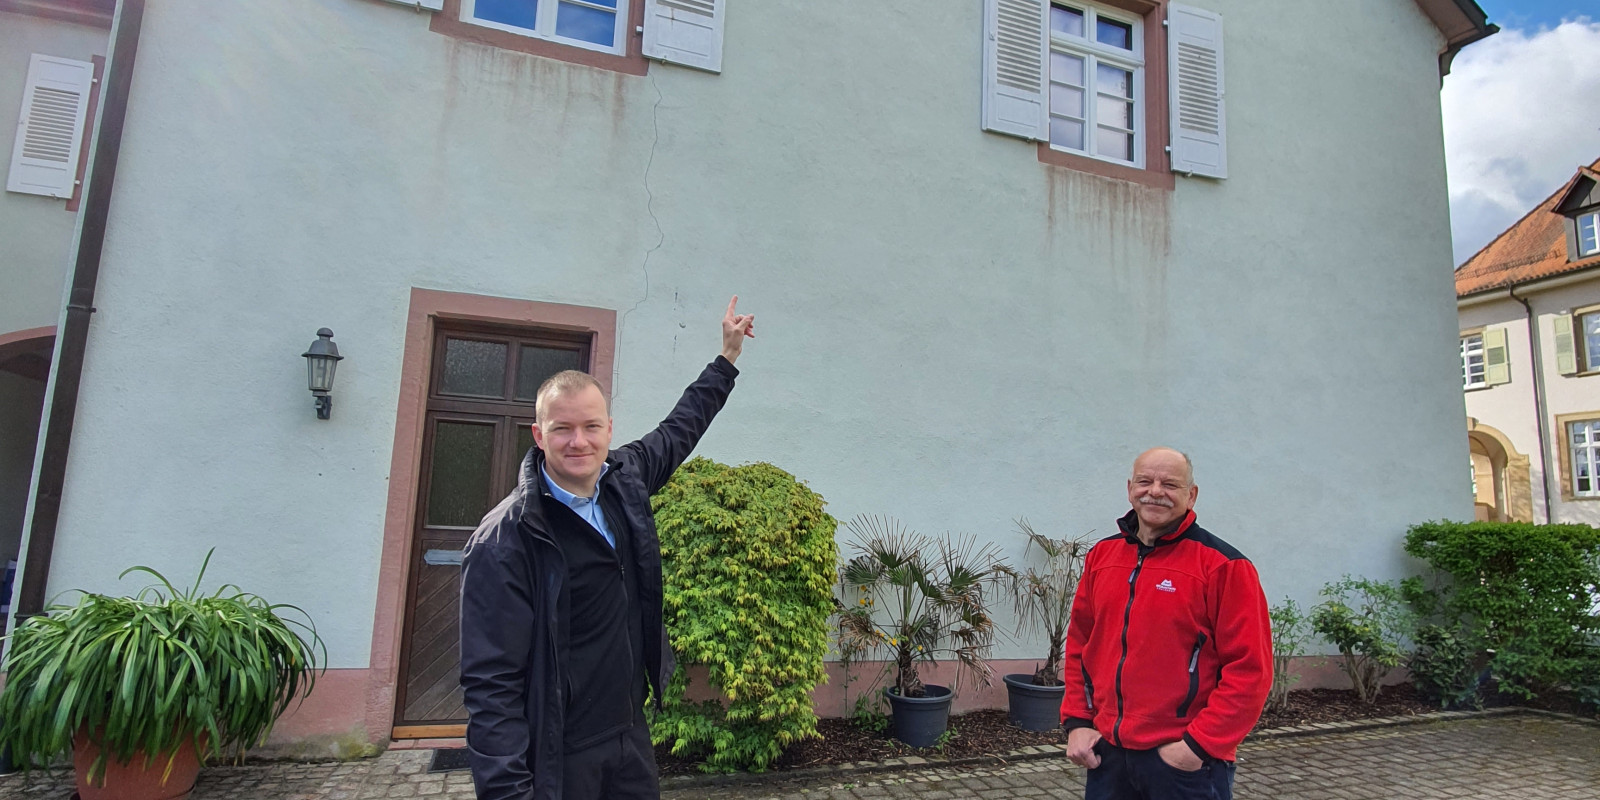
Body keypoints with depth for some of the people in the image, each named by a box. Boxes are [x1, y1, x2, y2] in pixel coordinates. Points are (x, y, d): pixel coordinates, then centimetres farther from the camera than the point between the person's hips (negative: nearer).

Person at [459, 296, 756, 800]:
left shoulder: (625, 478, -1)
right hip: (557, 758, -6)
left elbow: (679, 429, 16)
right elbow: (490, 681, -20)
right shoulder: (504, 540, -20)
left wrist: (728, 354, 22)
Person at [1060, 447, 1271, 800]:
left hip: (1186, 762, -4)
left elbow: (1249, 669, -11)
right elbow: (1079, 644, 12)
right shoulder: (1101, 555, 6)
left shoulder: (1223, 565, -9)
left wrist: (1198, 744, -14)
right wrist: (1077, 722, 4)